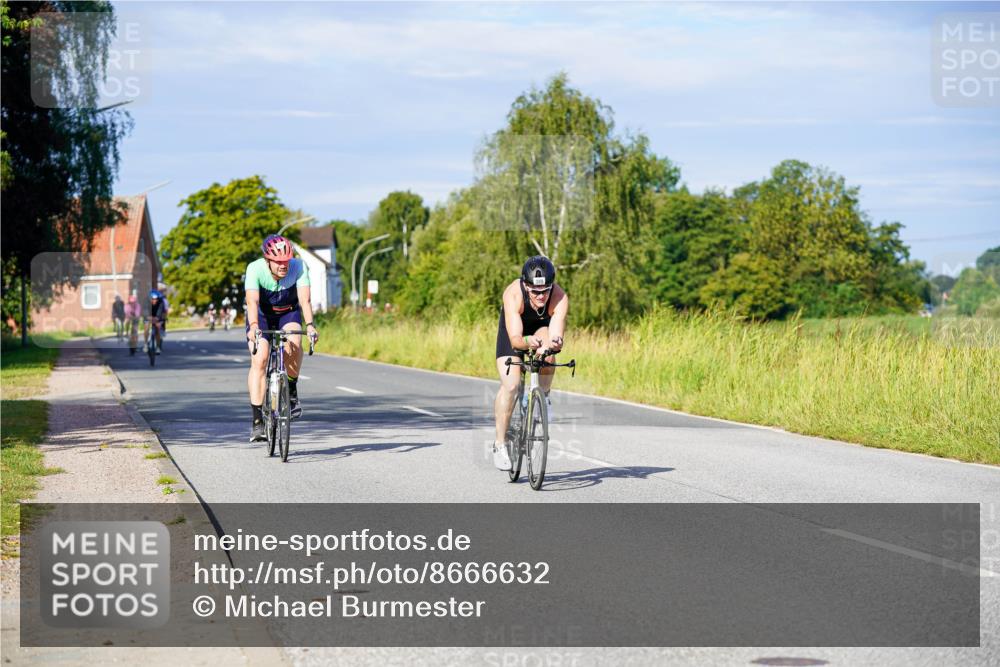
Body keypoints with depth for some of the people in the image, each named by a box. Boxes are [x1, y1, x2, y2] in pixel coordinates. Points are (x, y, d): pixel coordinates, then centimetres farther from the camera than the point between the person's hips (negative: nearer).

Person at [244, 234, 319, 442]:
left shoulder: (299, 267, -25)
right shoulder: (255, 269, -28)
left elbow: (304, 299, -34)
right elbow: (252, 301, -40)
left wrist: (309, 325, -51)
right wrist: (253, 327, -58)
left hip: (288, 314, 1)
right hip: (262, 315, -1)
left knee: (293, 342, -31)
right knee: (259, 360, -20)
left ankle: (292, 392, -8)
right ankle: (257, 421, -17)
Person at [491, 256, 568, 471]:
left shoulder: (560, 298, -36)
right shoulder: (513, 294, -39)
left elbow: (556, 337, -42)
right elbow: (515, 339, -44)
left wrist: (554, 343, -65)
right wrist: (528, 342, -66)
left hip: (542, 326, 1)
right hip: (515, 328, -1)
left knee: (547, 354, -34)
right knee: (510, 385, -17)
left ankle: (543, 396, -3)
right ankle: (500, 444, -4)